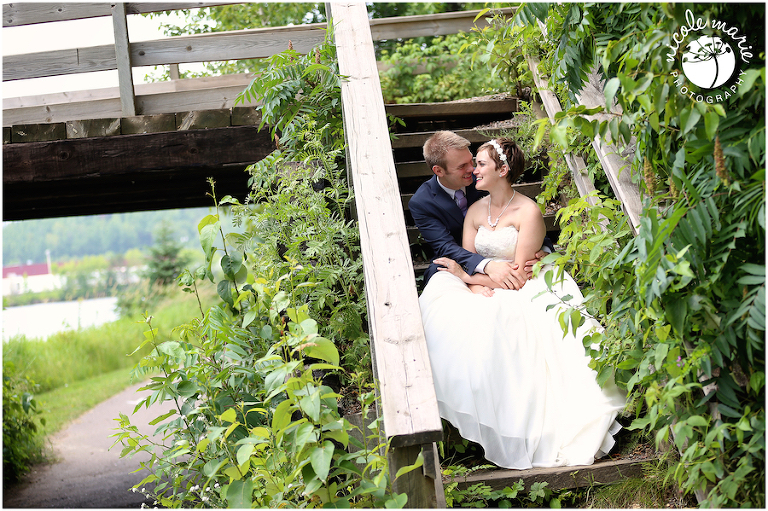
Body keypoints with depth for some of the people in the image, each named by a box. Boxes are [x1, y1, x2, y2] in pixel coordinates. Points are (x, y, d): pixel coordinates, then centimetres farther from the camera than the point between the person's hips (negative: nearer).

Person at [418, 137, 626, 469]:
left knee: (491, 322, -38)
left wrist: (468, 276, -11)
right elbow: (466, 263, 5)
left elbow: (518, 272, -13)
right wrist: (477, 286, -18)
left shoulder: (528, 212, -9)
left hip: (524, 291, -5)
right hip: (484, 289, 6)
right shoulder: (475, 211, 10)